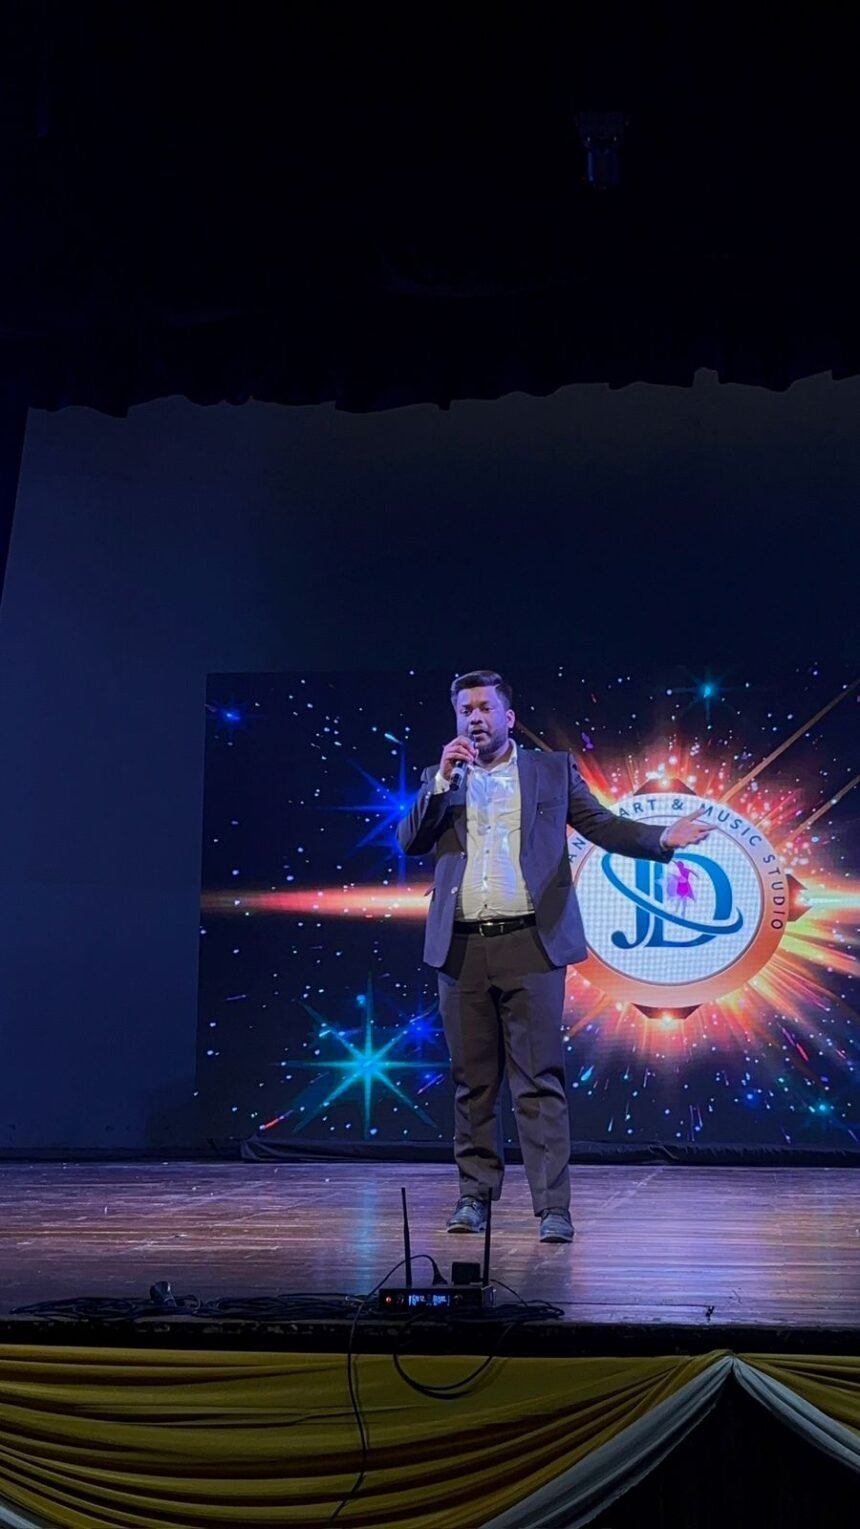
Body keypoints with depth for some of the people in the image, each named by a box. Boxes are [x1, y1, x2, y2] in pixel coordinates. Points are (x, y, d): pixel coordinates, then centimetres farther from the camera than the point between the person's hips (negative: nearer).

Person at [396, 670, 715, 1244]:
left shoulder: (552, 768, 10)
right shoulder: (441, 778, 15)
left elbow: (602, 824, 5)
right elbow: (410, 841, 4)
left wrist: (661, 838, -12)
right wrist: (444, 778, -6)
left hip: (529, 944, -2)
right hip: (462, 949, 3)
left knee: (540, 1080, -4)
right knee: (473, 1082, 10)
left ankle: (554, 1207, -1)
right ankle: (476, 1194, 23)